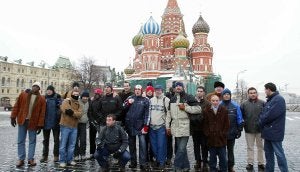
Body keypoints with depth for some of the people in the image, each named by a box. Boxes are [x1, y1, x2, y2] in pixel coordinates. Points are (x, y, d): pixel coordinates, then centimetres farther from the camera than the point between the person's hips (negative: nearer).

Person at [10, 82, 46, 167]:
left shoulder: (42, 99, -3)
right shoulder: (23, 94, 2)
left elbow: (42, 113, -5)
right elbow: (16, 106, 5)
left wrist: (40, 125, -8)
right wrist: (13, 117, 0)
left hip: (33, 122, -1)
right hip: (22, 120, 1)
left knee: (32, 141, 7)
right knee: (21, 141, 8)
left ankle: (31, 159, 18)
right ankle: (21, 159, 19)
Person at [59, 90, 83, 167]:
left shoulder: (79, 105, 11)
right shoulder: (66, 101, -3)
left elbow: (80, 114, -6)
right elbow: (66, 110, -22)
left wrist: (72, 112, -21)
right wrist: (75, 113, -16)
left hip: (74, 127, 5)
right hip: (65, 126, -5)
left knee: (72, 144, 12)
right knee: (63, 144, 3)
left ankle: (70, 159, 24)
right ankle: (62, 161, 13)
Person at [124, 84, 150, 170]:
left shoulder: (145, 100, -1)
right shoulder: (130, 98, 7)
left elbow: (147, 114, -5)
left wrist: (146, 126, -11)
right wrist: (128, 103, -10)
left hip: (140, 125, -3)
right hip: (130, 125, 3)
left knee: (142, 143, -8)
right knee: (132, 144, 12)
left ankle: (142, 163, 1)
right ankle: (133, 162, 24)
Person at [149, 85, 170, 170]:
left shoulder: (166, 100, -6)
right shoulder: (151, 100, 11)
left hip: (161, 126, -5)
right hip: (152, 126, 5)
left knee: (161, 145, -1)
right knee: (153, 145, 11)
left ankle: (162, 162, 12)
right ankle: (157, 160, 27)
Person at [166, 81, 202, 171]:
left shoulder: (189, 98, -3)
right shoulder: (172, 99, 14)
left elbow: (198, 109, -8)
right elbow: (169, 113, 16)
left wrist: (185, 107, -14)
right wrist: (168, 126, 12)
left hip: (185, 127, -5)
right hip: (175, 127, 5)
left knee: (181, 149, -8)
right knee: (180, 148, 13)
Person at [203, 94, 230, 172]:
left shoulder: (224, 110, 1)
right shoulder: (206, 110, 1)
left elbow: (227, 124, 2)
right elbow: (205, 124, 2)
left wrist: (223, 134, -4)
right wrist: (207, 134, -4)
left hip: (221, 138, 0)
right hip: (211, 139, 0)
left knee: (223, 157, 7)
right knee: (212, 157, 12)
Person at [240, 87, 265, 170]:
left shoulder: (262, 103, 0)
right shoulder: (244, 104, 1)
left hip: (260, 129, 0)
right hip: (249, 130, 0)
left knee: (260, 147, 12)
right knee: (250, 147, 10)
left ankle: (261, 163, 26)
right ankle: (250, 163, 20)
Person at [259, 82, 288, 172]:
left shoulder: (279, 99, -16)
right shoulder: (269, 100, 13)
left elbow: (270, 115, -22)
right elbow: (264, 113, 16)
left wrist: (261, 122, -9)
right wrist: (262, 120, -1)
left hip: (275, 132, -9)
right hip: (268, 131, 9)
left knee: (279, 153, 1)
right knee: (268, 152, 16)